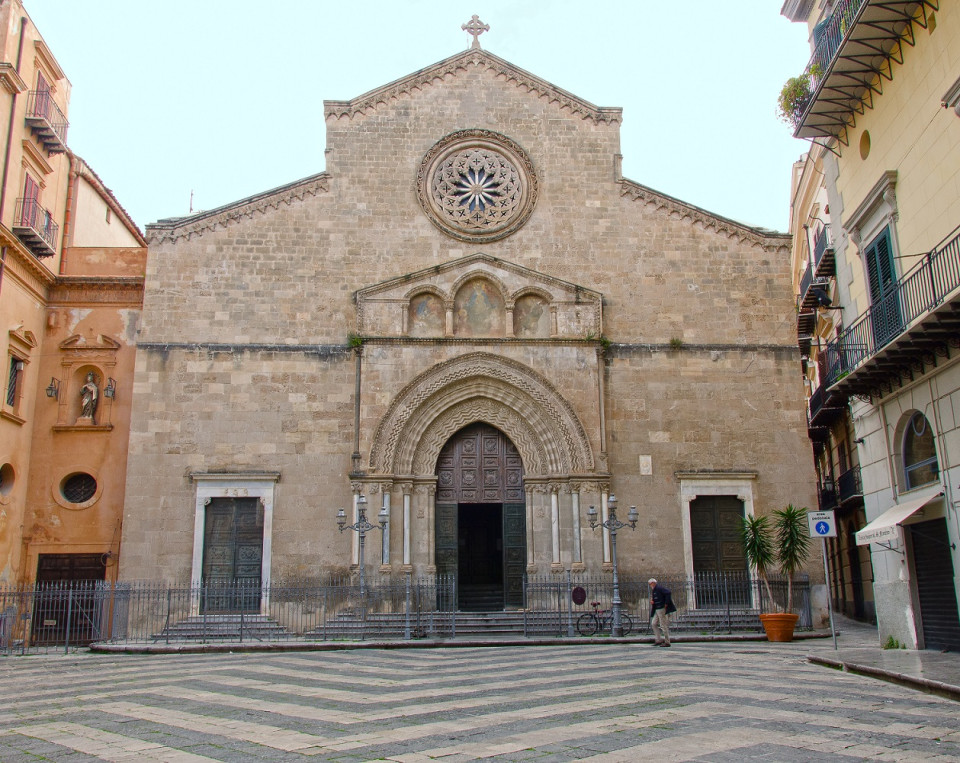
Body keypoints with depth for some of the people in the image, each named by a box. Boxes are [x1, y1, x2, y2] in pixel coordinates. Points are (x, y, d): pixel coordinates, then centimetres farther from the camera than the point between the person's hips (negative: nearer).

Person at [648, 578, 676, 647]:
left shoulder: (659, 588, -13)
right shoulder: (654, 590, 17)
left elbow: (668, 593, -25)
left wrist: (666, 604, -20)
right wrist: (652, 601, 3)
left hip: (662, 609, -11)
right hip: (657, 610, 11)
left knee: (663, 626, -6)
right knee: (653, 624, 11)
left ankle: (667, 642, 0)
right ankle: (659, 640, 13)